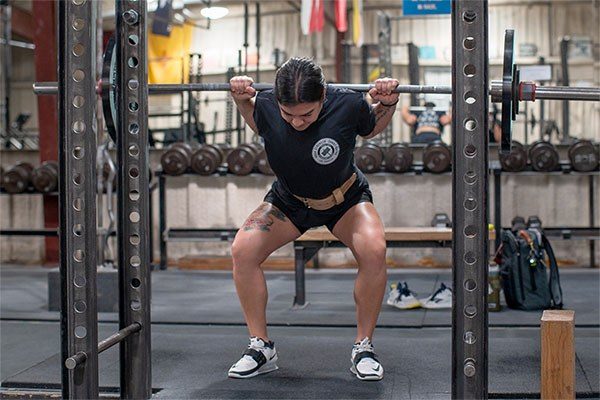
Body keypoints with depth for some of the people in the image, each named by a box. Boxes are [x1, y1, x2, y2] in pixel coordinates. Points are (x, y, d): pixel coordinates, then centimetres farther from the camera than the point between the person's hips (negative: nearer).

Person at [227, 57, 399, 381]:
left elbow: (373, 128, -5)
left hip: (345, 199, -2)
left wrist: (388, 104, -22)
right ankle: (261, 347, -5)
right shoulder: (266, 105, -26)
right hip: (289, 200, 2)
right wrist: (242, 101, -13)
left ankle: (363, 348, -11)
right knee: (242, 249, -21)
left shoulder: (348, 105, -31)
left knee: (373, 250, -31)